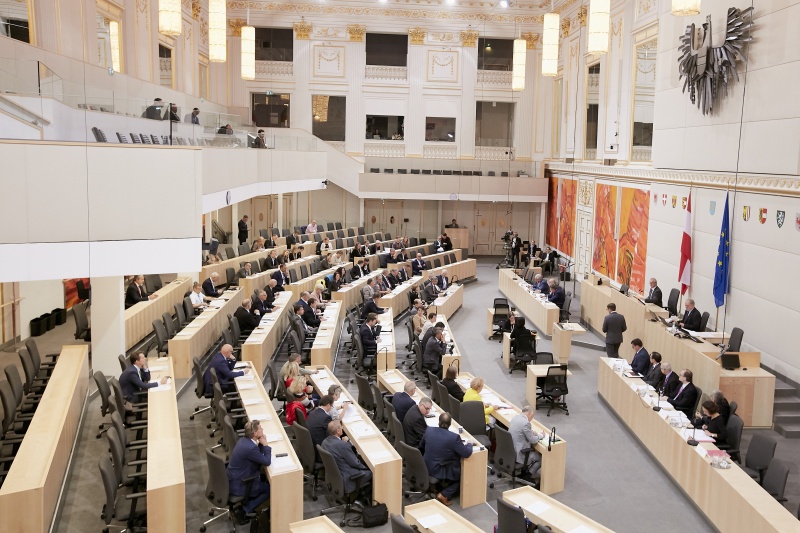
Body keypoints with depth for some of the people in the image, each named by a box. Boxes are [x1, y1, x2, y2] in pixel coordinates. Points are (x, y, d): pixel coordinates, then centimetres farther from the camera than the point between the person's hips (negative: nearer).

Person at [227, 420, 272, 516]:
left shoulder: (244, 440, -1)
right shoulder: (250, 448, -30)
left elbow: (259, 455, 11)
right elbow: (267, 462, -20)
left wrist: (261, 443, -5)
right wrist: (265, 445, -11)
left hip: (234, 479, 9)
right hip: (238, 485, -9)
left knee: (266, 479, 22)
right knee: (271, 488, 4)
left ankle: (247, 503, 23)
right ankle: (246, 510, 4)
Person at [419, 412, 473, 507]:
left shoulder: (428, 431, -9)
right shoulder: (454, 437, -24)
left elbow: (421, 447, 8)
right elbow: (466, 453, -17)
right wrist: (469, 444, 4)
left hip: (427, 469, 6)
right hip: (442, 471, -6)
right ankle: (445, 495, 4)